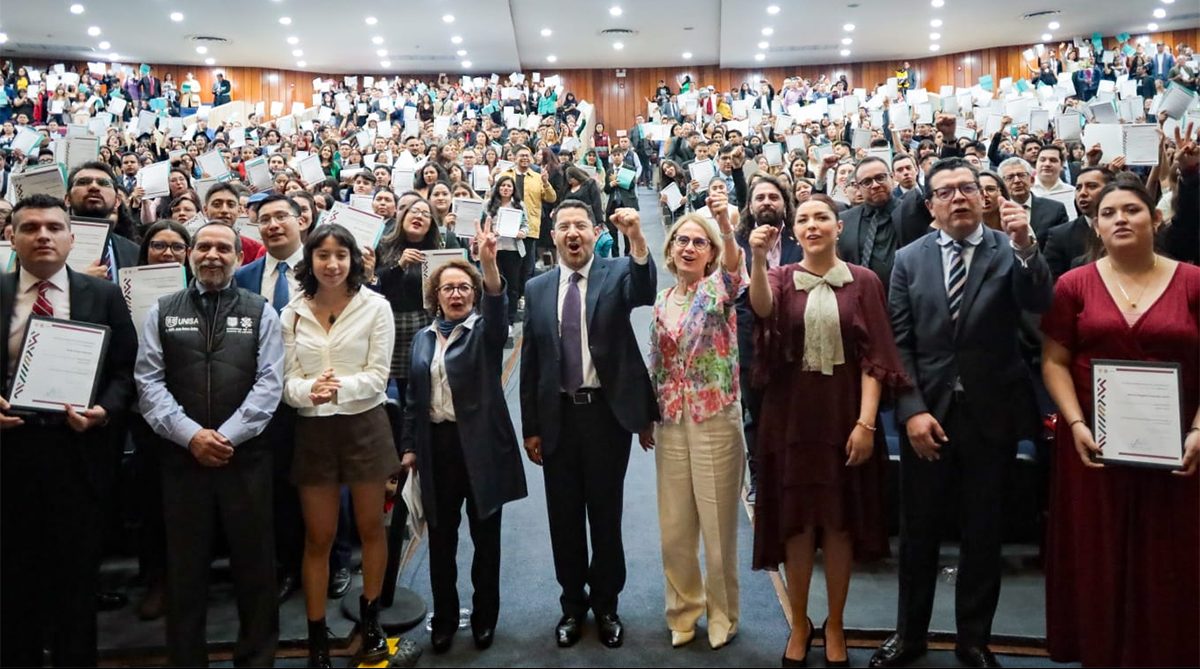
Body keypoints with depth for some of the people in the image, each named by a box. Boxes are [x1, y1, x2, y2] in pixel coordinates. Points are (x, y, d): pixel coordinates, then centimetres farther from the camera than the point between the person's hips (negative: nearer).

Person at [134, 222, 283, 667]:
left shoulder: (261, 312, 5)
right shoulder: (163, 312, 8)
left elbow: (269, 383, -4)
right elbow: (149, 381, 0)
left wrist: (228, 435, -14)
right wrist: (191, 434, -13)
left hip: (246, 455, -1)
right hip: (182, 454, 1)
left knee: (254, 563, 7)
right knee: (185, 566, 10)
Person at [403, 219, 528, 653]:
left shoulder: (485, 331, -1)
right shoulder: (423, 338, 11)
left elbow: (498, 306, -24)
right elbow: (413, 397, 13)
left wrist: (489, 261, -40)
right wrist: (409, 447, 8)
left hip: (481, 444, -3)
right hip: (437, 445, 3)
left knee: (485, 536, 8)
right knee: (441, 537, 10)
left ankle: (485, 617, 23)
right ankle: (444, 618, 25)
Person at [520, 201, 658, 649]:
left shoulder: (617, 274, -1)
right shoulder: (537, 288, 6)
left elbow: (644, 293, -26)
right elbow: (530, 362, 7)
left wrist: (637, 238, -41)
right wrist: (530, 427, 5)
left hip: (606, 413, -2)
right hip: (557, 416, 2)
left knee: (606, 516, 10)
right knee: (564, 518, 12)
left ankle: (606, 605, 30)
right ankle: (572, 604, 31)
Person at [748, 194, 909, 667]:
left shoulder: (864, 282, 0)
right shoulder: (781, 278, 3)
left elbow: (875, 356, -5)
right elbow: (762, 308, -22)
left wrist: (866, 422, -13)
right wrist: (758, 258, -39)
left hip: (845, 413, 0)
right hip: (791, 415, 1)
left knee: (841, 521, 9)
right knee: (795, 520, 9)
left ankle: (834, 625, 27)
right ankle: (799, 622, 27)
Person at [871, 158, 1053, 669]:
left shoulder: (1010, 252, -1)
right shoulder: (909, 259, 2)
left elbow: (1040, 304, -18)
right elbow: (899, 343, -1)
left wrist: (1025, 246, -32)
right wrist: (912, 410, -9)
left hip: (991, 415, -1)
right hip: (926, 414, 1)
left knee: (983, 533, 12)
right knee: (918, 530, 12)